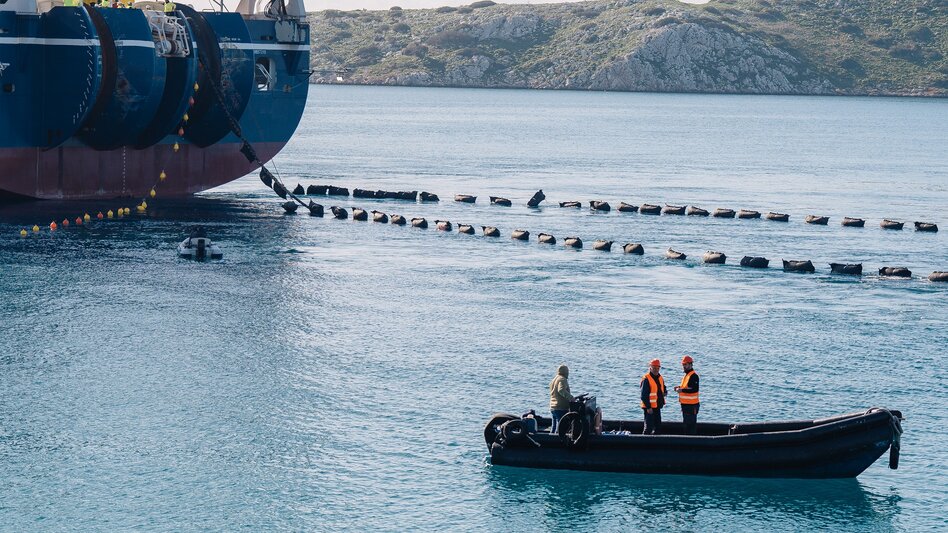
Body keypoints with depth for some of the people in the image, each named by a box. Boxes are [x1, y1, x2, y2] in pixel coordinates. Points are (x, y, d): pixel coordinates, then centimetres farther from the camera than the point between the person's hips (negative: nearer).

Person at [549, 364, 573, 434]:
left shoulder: (554, 379, 19)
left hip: (552, 407, 9)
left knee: (554, 427, 14)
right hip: (561, 408, -9)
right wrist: (571, 397, -32)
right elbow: (561, 390, -29)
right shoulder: (562, 379, -11)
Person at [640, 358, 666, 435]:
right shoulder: (646, 379, -14)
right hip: (649, 407, -8)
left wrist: (665, 392, 0)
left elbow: (663, 388, 26)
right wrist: (648, 407, -20)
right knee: (649, 427, -10)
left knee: (658, 426, 11)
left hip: (657, 407, 8)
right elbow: (644, 395, -17)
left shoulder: (660, 378, 11)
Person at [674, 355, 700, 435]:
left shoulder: (693, 376, -15)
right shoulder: (686, 375, 17)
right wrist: (679, 388, 10)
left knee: (691, 424, -8)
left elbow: (694, 389, -25)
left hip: (691, 405, -11)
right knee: (686, 423, 17)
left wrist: (682, 390, -26)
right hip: (685, 404, 11)